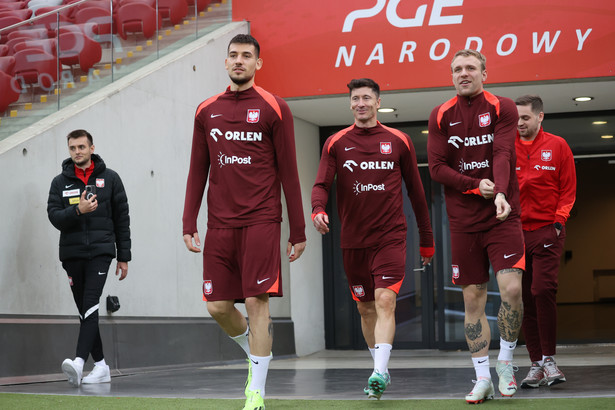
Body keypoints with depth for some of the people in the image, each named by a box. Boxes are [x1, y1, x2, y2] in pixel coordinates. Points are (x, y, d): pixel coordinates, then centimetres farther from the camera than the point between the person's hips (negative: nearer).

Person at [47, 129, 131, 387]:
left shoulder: (109, 178, 6)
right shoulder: (60, 182, 9)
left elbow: (122, 219, 7)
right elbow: (54, 217, -1)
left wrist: (124, 257, 5)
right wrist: (78, 211, -19)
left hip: (100, 251, -3)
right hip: (72, 253, 3)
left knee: (90, 305, -18)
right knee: (85, 311, 5)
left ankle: (79, 362, -29)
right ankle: (100, 366, 13)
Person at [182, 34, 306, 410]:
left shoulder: (274, 109, 2)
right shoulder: (207, 111, 12)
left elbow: (288, 172, 1)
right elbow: (198, 171, 15)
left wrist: (298, 231, -2)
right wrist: (189, 224, 8)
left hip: (261, 222, -4)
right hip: (220, 224, 4)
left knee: (257, 301, -8)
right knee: (218, 306, 1)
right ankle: (254, 352, 31)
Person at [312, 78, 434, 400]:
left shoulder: (398, 141, 6)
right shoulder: (336, 143, 7)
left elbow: (416, 191, 10)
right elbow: (321, 184, -1)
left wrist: (426, 240, 12)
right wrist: (318, 210, -25)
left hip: (390, 237, -2)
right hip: (353, 240, 2)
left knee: (385, 300, -17)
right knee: (365, 308, 9)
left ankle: (379, 373, -23)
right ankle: (381, 369, 25)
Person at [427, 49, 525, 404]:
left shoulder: (502, 108, 0)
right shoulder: (441, 116, 6)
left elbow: (502, 154, -15)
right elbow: (437, 167, 0)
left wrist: (500, 193, -32)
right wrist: (476, 185, -14)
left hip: (502, 215, -2)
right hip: (463, 222, 2)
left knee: (511, 288, -15)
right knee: (473, 299, 3)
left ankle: (506, 361, 9)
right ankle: (483, 378, 12)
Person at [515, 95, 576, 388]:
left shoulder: (557, 146, 5)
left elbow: (568, 188, 6)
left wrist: (559, 220, -5)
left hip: (547, 230, -2)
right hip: (516, 231, 3)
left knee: (543, 289, -16)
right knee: (524, 297, 2)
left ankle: (548, 359, -6)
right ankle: (536, 364, 8)